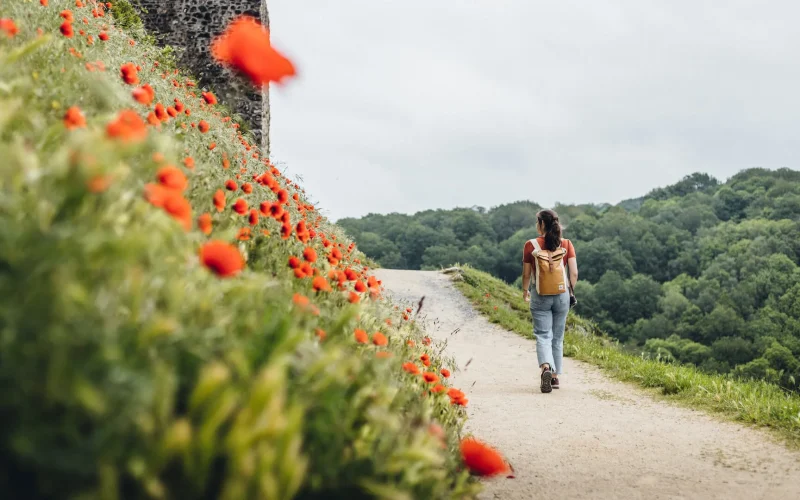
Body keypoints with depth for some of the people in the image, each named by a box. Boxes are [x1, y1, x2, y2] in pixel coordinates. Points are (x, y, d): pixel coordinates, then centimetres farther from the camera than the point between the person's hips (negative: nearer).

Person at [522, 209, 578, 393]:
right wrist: (571, 291, 11)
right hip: (561, 295, 2)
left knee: (543, 336, -3)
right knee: (557, 338, 14)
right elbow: (574, 273, -4)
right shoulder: (566, 244, -1)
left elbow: (526, 274, -1)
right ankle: (555, 377, 20)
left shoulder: (530, 245, -6)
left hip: (540, 295, -2)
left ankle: (546, 368, -28)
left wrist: (525, 290, 17)